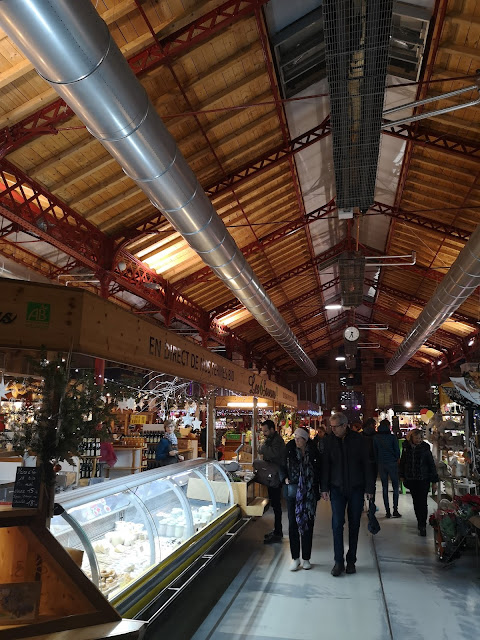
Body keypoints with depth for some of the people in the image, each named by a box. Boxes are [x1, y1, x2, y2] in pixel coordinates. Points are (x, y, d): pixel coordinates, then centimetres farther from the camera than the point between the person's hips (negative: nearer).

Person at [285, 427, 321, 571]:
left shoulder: (313, 451, -7)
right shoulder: (290, 449, -6)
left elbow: (318, 471, 3)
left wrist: (317, 491, 0)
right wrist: (285, 478, -5)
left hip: (309, 493, 0)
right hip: (293, 490, 0)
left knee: (308, 524, 7)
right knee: (293, 523, 3)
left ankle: (306, 558, 20)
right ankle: (295, 558, 16)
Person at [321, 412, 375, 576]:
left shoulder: (358, 439, -5)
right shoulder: (330, 441, -2)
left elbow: (366, 464, -1)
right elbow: (325, 465, 3)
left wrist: (369, 487, -3)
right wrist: (324, 488, 0)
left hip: (356, 488, 0)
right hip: (337, 488, 0)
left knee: (354, 524, 8)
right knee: (337, 524, -4)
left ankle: (351, 560, 20)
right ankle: (339, 561, 6)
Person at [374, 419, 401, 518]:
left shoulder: (376, 438, 1)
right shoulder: (392, 437, -8)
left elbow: (374, 451, 5)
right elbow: (397, 451, -3)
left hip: (381, 464, 3)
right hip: (392, 463, -3)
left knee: (384, 487, 8)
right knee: (395, 487, 6)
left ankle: (387, 511, 8)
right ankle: (395, 510, 1)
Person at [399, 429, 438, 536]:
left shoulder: (425, 448, -8)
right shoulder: (406, 448, 0)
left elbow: (432, 464, -4)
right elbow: (402, 462, 13)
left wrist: (434, 481, -3)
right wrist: (402, 476, 15)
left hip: (423, 480, -3)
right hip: (411, 480, 3)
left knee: (422, 502, -5)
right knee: (415, 502, 12)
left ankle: (422, 525, 2)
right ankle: (420, 520, 27)